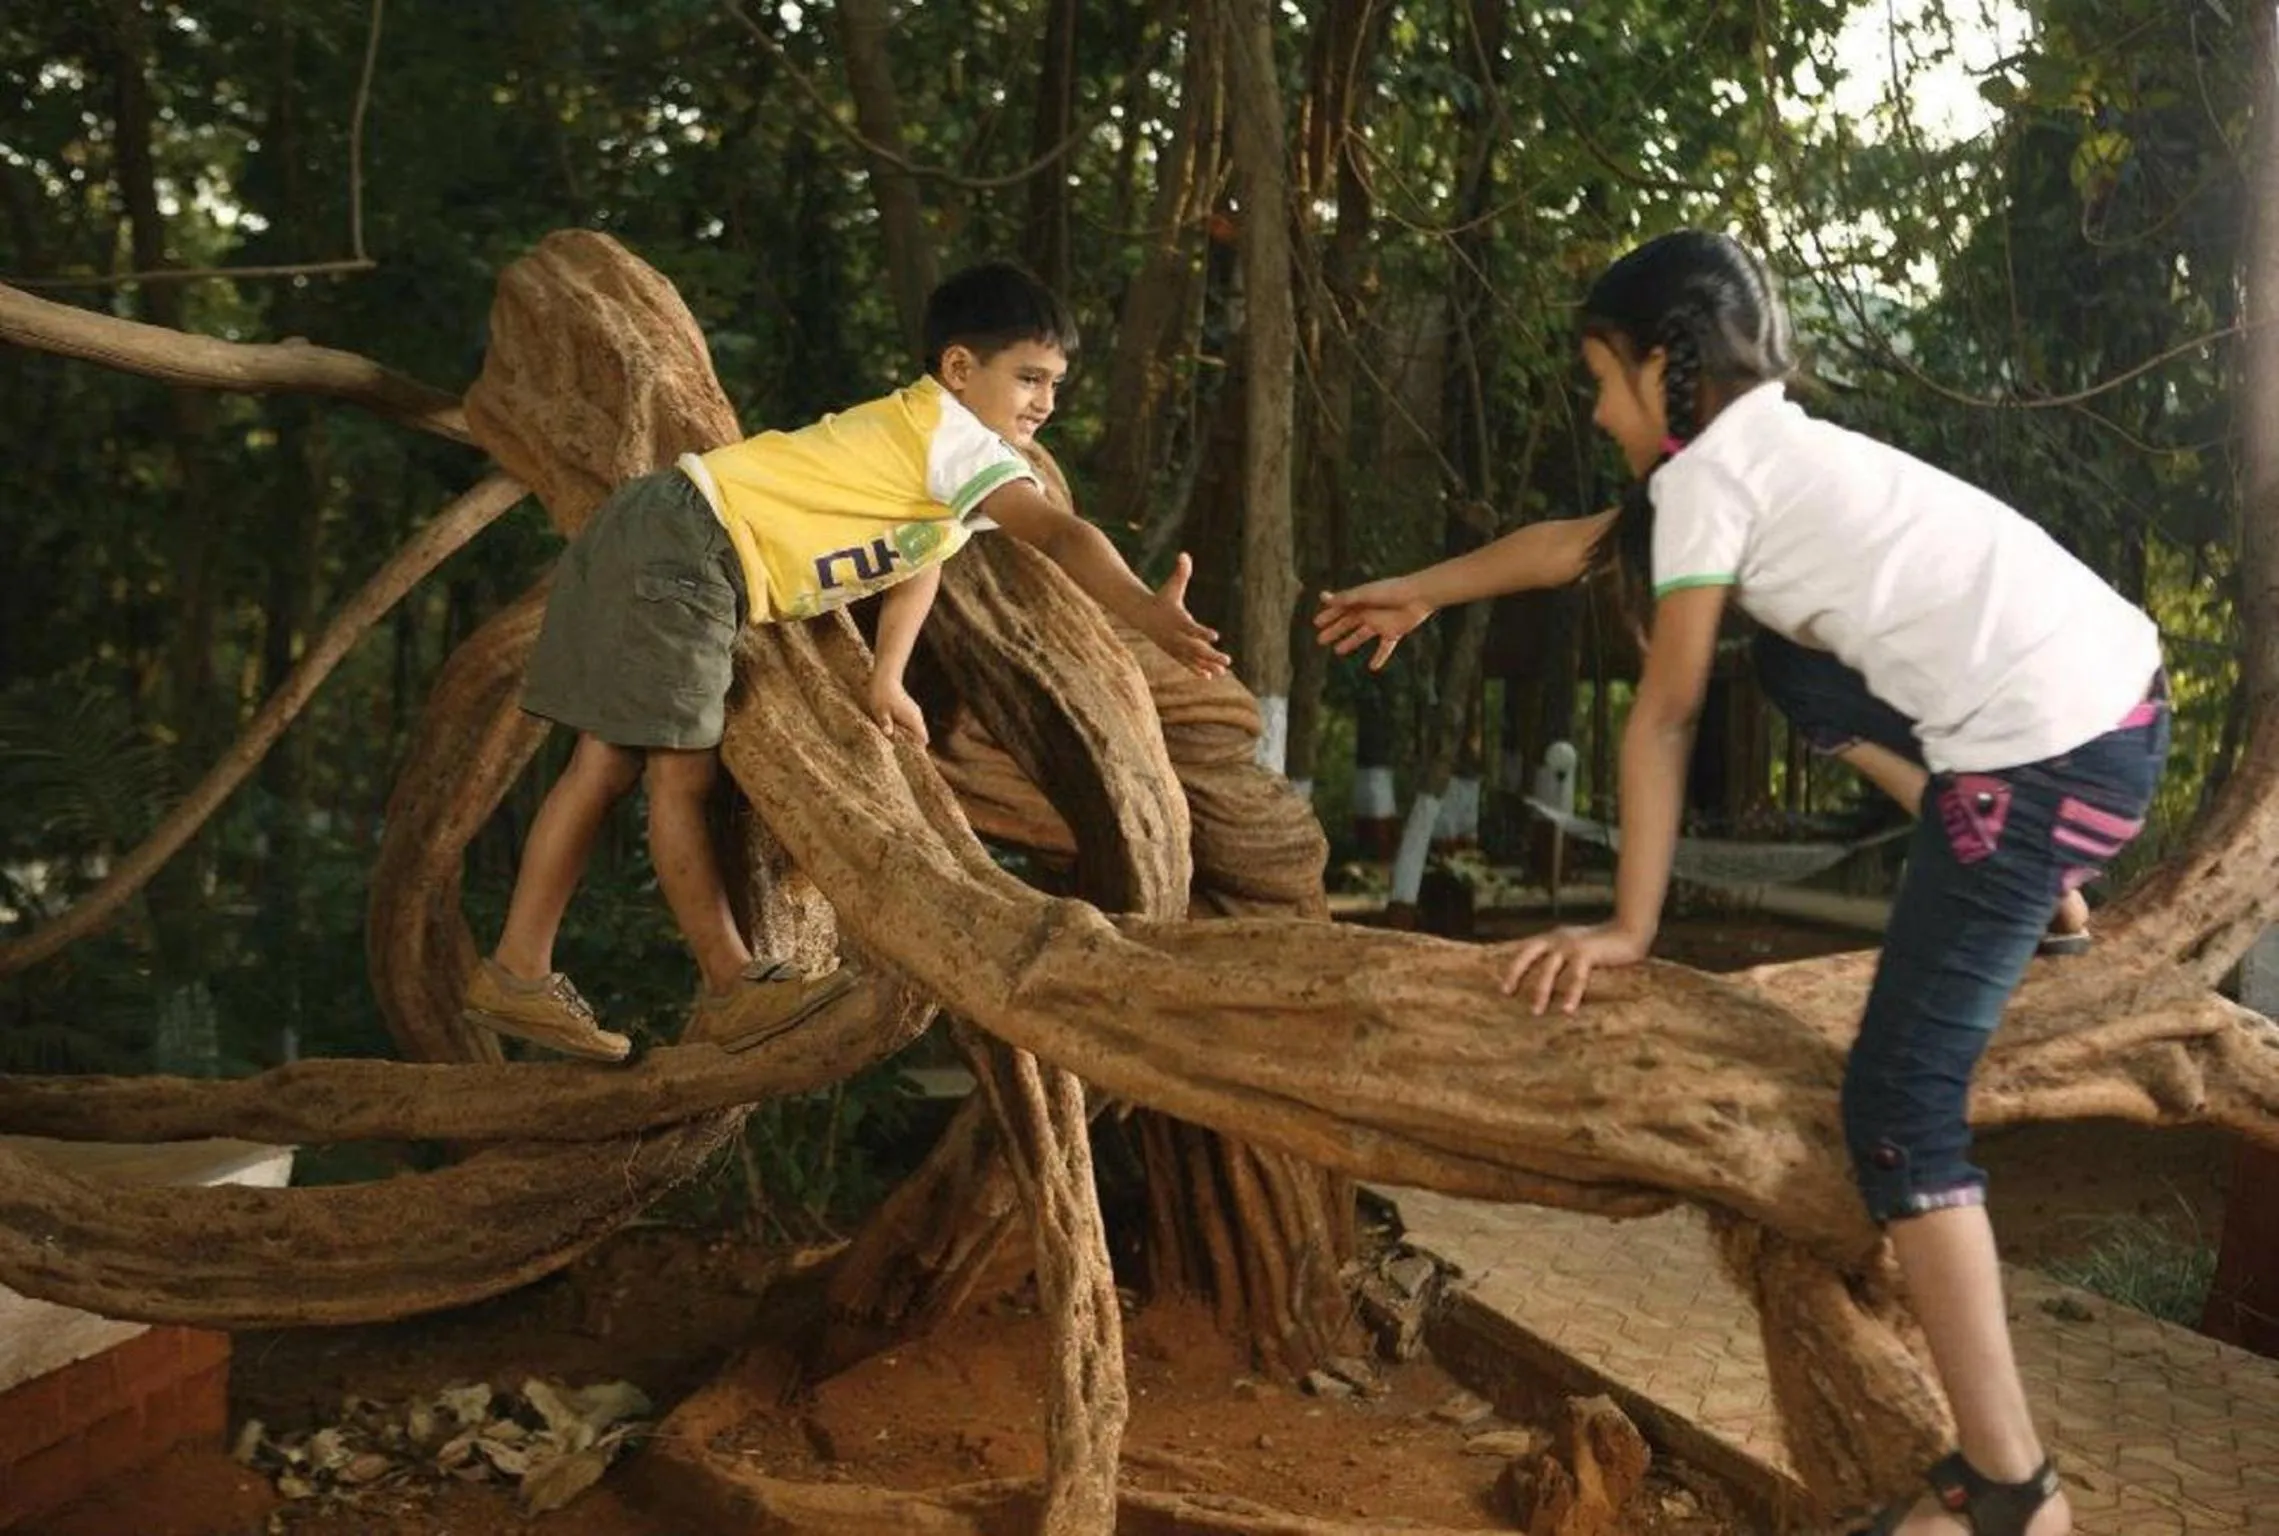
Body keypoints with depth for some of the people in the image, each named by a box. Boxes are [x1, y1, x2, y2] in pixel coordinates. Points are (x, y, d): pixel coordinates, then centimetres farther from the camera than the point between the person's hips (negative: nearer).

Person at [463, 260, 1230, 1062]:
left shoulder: (923, 436, 15)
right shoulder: (960, 438, -14)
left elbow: (917, 557, 22)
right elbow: (1055, 532, -29)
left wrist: (886, 681, 13)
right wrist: (1150, 614, -41)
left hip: (654, 537, 10)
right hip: (680, 549, -10)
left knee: (607, 763, 10)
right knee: (682, 775, -2)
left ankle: (517, 973, 16)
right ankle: (732, 985, 5)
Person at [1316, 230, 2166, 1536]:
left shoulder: (1708, 471, -3)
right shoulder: (1776, 445, 23)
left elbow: (1664, 720, -1)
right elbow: (1572, 545, 34)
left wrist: (1629, 929, 4)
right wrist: (1417, 593, 43)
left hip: (2056, 755, -9)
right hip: (2123, 693, 9)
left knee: (1898, 1103, -5)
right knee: (1781, 649, 27)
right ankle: (2021, 885, 28)